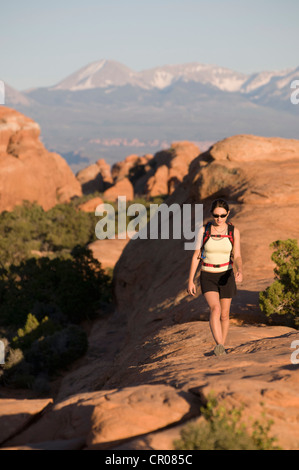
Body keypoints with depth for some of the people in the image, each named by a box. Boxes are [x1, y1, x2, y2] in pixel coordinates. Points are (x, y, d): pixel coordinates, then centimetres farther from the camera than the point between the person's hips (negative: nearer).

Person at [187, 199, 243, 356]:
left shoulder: (234, 231, -5)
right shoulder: (203, 230, -7)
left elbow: (237, 256, -9)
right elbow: (196, 256, -3)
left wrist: (240, 271, -31)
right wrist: (190, 281, -5)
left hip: (226, 276, 2)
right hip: (208, 277, -2)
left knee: (224, 315, 8)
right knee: (215, 309, -23)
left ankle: (221, 346, 29)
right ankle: (219, 347, -35)